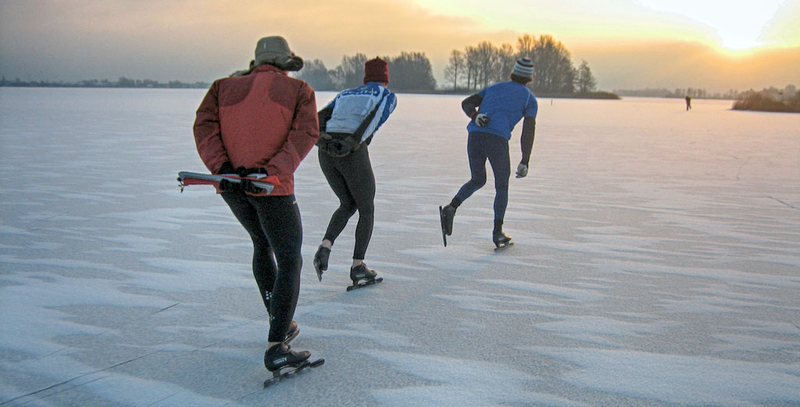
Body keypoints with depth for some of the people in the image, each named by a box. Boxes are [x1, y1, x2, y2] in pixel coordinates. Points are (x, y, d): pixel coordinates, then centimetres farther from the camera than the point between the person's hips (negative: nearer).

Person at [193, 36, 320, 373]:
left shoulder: (225, 86, 13)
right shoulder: (299, 90, 5)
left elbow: (204, 125, -1)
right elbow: (305, 133, -11)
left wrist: (221, 166, -11)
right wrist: (271, 170, -19)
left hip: (231, 184, 5)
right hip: (273, 188, -5)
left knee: (262, 244, 26)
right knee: (289, 262, 1)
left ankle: (280, 323, 36)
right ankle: (276, 348, -10)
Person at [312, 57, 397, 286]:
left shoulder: (345, 94, 28)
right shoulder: (388, 96, 16)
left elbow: (321, 116, 14)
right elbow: (375, 118, 0)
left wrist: (322, 138, 5)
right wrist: (352, 143, -1)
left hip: (326, 154, 5)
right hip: (353, 155, -5)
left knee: (348, 205, 23)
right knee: (367, 210, 14)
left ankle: (325, 247, 3)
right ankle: (357, 266, 10)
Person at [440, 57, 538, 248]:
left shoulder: (493, 88, 29)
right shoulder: (529, 98, 16)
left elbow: (467, 103, 14)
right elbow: (528, 130, 3)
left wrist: (475, 116, -4)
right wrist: (525, 162, 0)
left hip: (475, 136, 4)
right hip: (497, 139, -4)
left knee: (478, 181, 22)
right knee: (502, 187, 13)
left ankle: (451, 207, -3)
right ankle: (498, 233, 7)